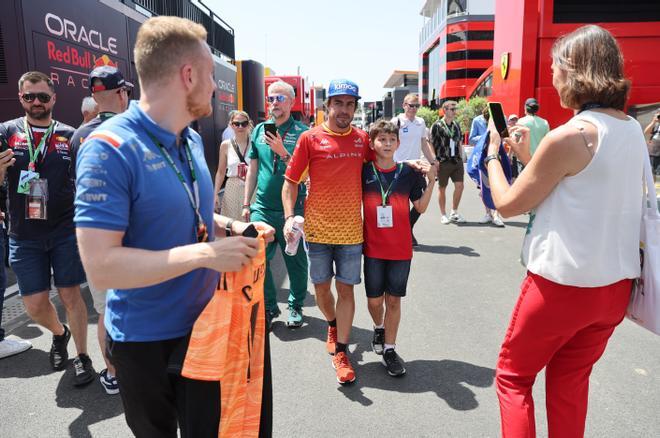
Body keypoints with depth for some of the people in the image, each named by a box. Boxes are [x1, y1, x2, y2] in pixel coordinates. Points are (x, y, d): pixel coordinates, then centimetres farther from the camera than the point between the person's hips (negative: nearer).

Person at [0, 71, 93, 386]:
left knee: (70, 295, 4)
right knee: (34, 303, 6)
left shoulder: (70, 136, 2)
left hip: (65, 230, -1)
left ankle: (82, 357, 18)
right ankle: (59, 334, 37)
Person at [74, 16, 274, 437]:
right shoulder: (110, 148, -23)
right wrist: (205, 253, -30)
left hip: (205, 325, 7)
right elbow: (101, 265, -28)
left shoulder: (192, 140, 3)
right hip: (147, 342, -7)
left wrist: (231, 227, -3)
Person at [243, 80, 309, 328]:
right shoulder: (259, 130, 9)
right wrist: (246, 203, 12)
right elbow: (253, 169, 13)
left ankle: (295, 306, 27)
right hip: (262, 208, 3)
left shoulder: (301, 132, -2)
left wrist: (282, 151, -21)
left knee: (295, 260, 9)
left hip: (292, 208, -3)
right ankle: (269, 306, 20)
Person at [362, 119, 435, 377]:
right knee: (374, 299, 9)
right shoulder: (363, 172, -2)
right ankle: (378, 329, 40)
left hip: (401, 248, 0)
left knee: (394, 299, 6)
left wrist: (431, 181, -5)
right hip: (373, 247, 0)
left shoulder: (408, 173, 0)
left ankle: (389, 349, 19)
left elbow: (421, 208, 4)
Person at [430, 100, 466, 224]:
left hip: (456, 161, 5)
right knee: (442, 188, 4)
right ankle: (443, 215, 16)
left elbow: (459, 143, 18)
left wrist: (461, 159, 14)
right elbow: (431, 145, -6)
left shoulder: (456, 125, 13)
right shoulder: (436, 126, -5)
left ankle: (454, 213, 16)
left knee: (459, 186, 0)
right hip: (443, 162, -5)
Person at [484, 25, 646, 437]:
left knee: (513, 377, 14)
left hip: (562, 285, -7)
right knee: (570, 382, 21)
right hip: (616, 284, 7)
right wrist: (529, 155, 12)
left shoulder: (568, 136, -19)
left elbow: (508, 204, -11)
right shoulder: (634, 131, 5)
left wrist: (492, 153, 3)